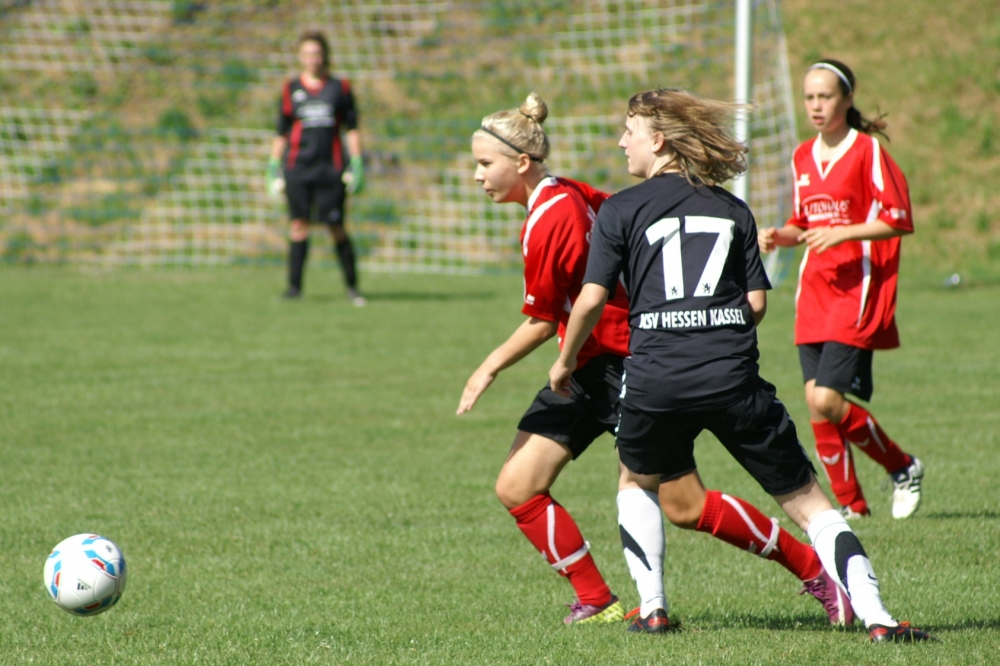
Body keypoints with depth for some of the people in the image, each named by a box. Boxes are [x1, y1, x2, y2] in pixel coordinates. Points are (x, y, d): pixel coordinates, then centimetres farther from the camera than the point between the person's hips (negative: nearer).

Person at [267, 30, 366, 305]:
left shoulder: (340, 87, 9)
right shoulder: (291, 89, 11)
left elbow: (351, 129, 10)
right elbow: (281, 133, 14)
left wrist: (356, 165, 3)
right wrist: (274, 167, 9)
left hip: (330, 168, -1)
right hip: (297, 167, 1)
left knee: (336, 227, -3)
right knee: (299, 224, -3)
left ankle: (352, 286, 6)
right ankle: (294, 286, 1)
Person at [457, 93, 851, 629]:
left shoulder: (548, 222, -20)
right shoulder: (568, 196, 6)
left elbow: (542, 323, -16)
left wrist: (489, 370, -4)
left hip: (621, 367, -10)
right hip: (588, 373, 10)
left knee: (685, 507, -5)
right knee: (516, 488, 1)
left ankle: (814, 570, 7)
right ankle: (596, 603, 6)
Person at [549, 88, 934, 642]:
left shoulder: (620, 210, 5)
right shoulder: (733, 210, 14)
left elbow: (592, 299, 2)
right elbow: (757, 302, 9)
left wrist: (564, 362, 18)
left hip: (656, 379, -1)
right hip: (734, 378, 1)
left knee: (637, 481, 29)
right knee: (806, 500, 4)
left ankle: (651, 608, 21)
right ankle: (876, 618, -8)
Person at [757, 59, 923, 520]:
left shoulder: (868, 151, -8)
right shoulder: (803, 158, 13)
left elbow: (898, 221, -10)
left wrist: (842, 233, -20)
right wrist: (780, 236, 3)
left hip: (859, 290, -7)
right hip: (815, 290, 7)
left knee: (826, 400, -16)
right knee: (816, 403, -1)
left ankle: (903, 468, 6)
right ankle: (851, 504, 11)